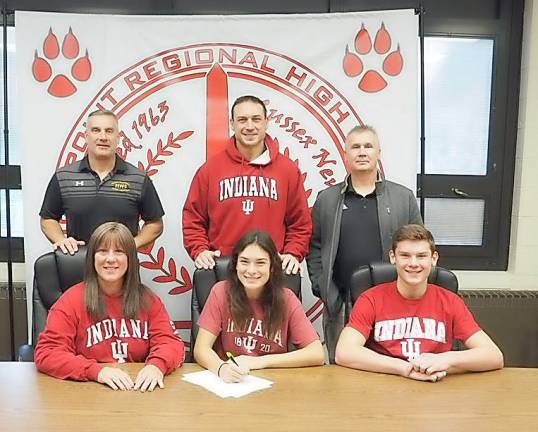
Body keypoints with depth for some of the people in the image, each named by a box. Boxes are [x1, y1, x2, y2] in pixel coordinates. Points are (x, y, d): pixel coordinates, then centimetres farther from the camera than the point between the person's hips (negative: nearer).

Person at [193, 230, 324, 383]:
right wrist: (222, 367, -30)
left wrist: (261, 361, -17)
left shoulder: (286, 299, -6)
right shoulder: (222, 292, -7)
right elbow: (201, 348, -10)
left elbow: (317, 354, -10)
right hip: (229, 382, 1)